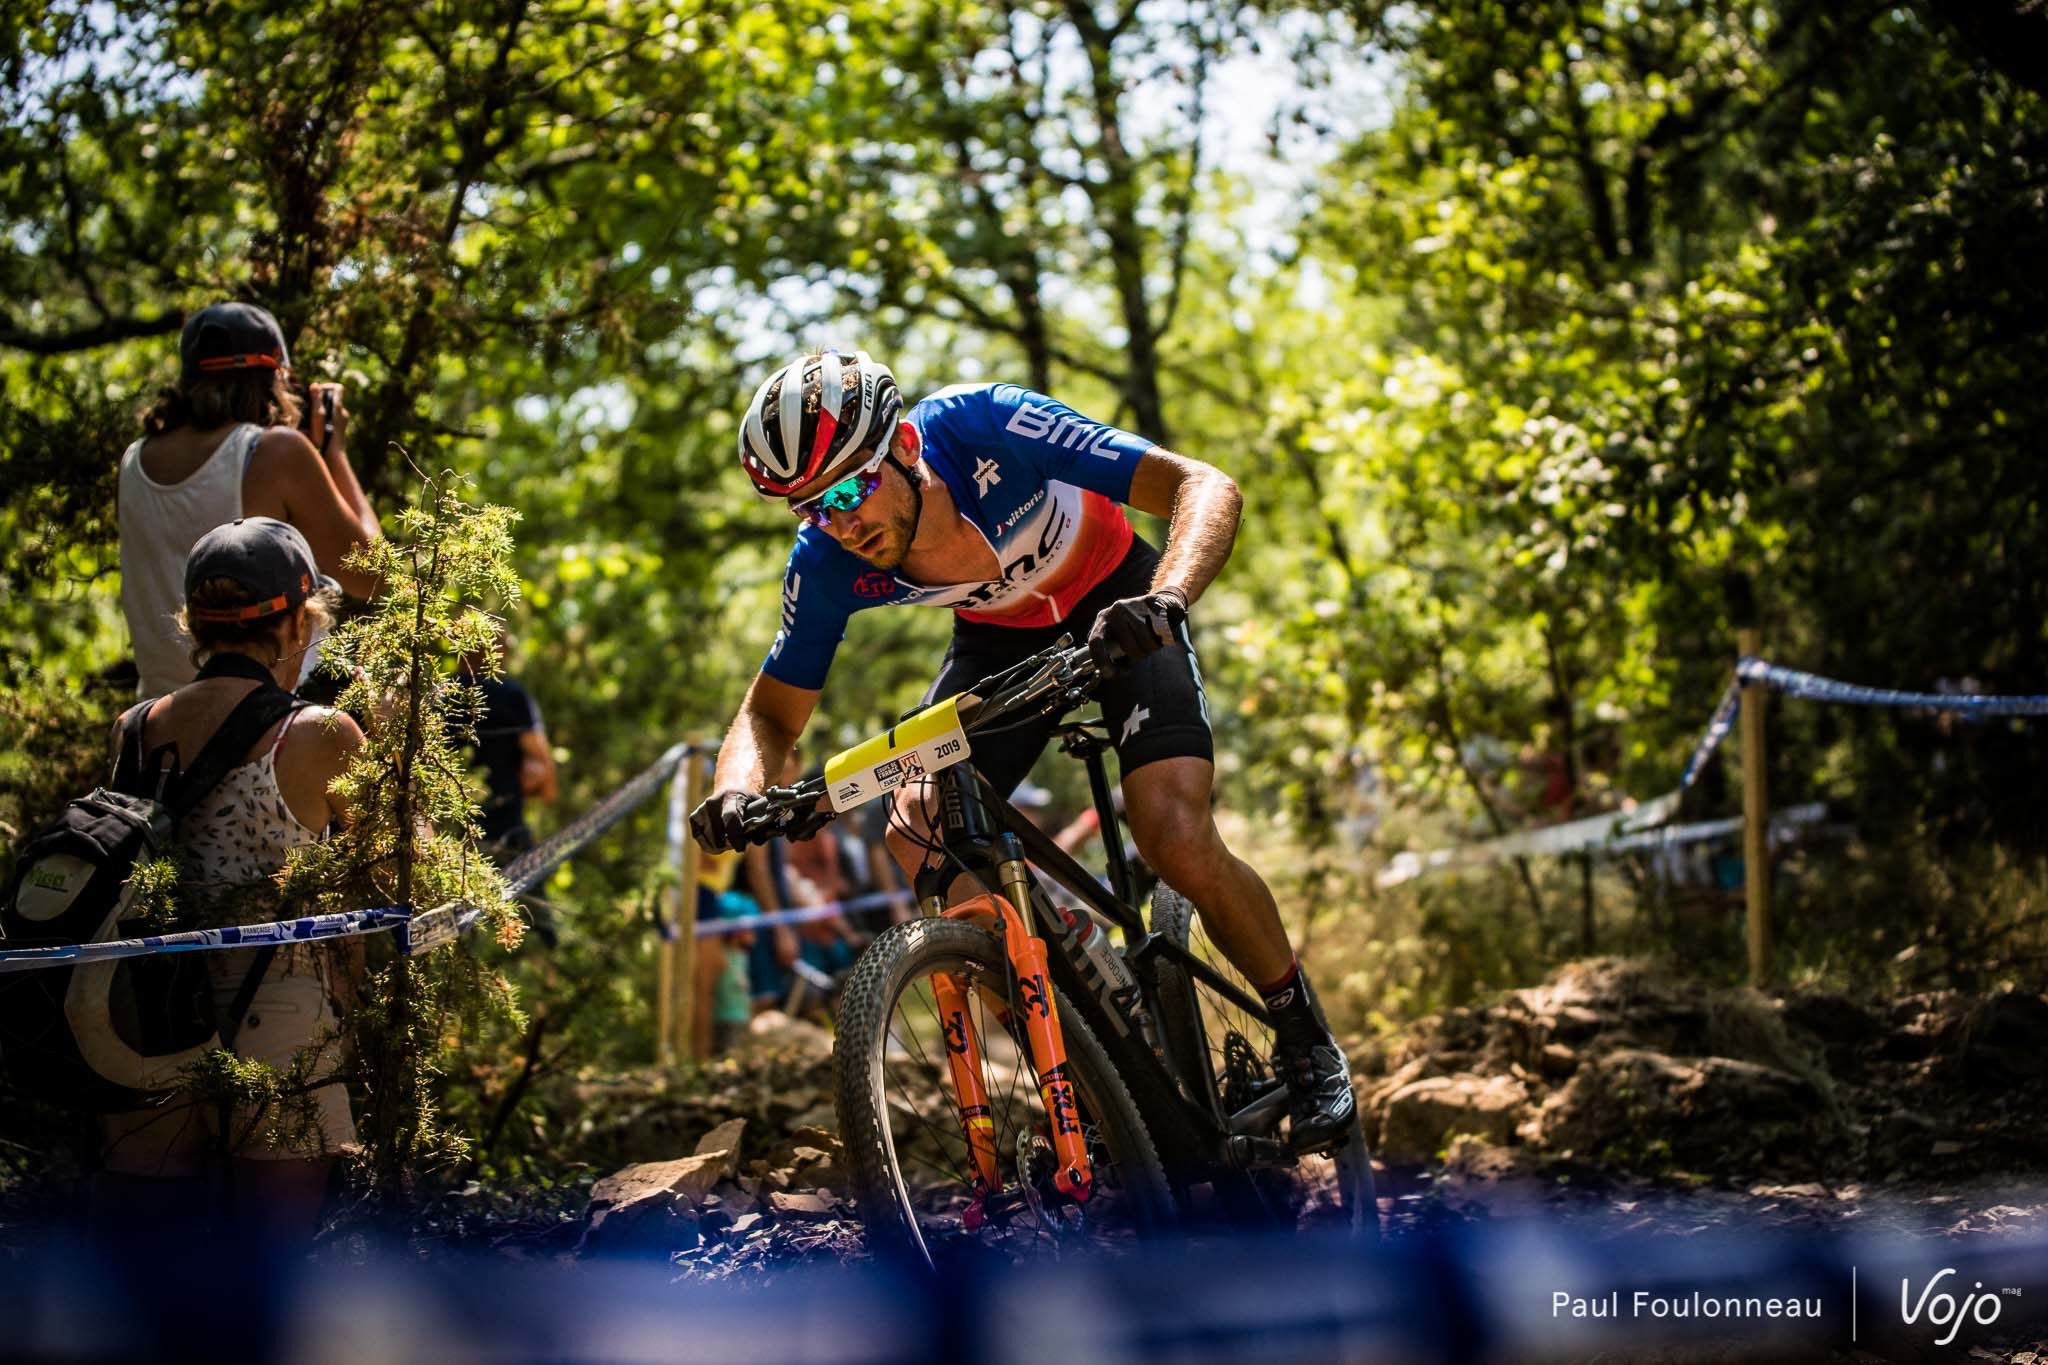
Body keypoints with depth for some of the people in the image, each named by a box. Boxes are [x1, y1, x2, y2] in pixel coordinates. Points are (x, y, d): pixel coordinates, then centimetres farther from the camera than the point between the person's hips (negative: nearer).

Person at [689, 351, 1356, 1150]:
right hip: (1001, 635, 4)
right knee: (919, 845, -16)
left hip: (1116, 606, -4)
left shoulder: (985, 427, -36)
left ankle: (1304, 1037, 5)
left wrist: (1165, 600, -57)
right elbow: (771, 714, -12)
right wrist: (739, 791, -36)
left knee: (1178, 843, -23)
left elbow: (1205, 488, -37)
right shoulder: (827, 564, -24)